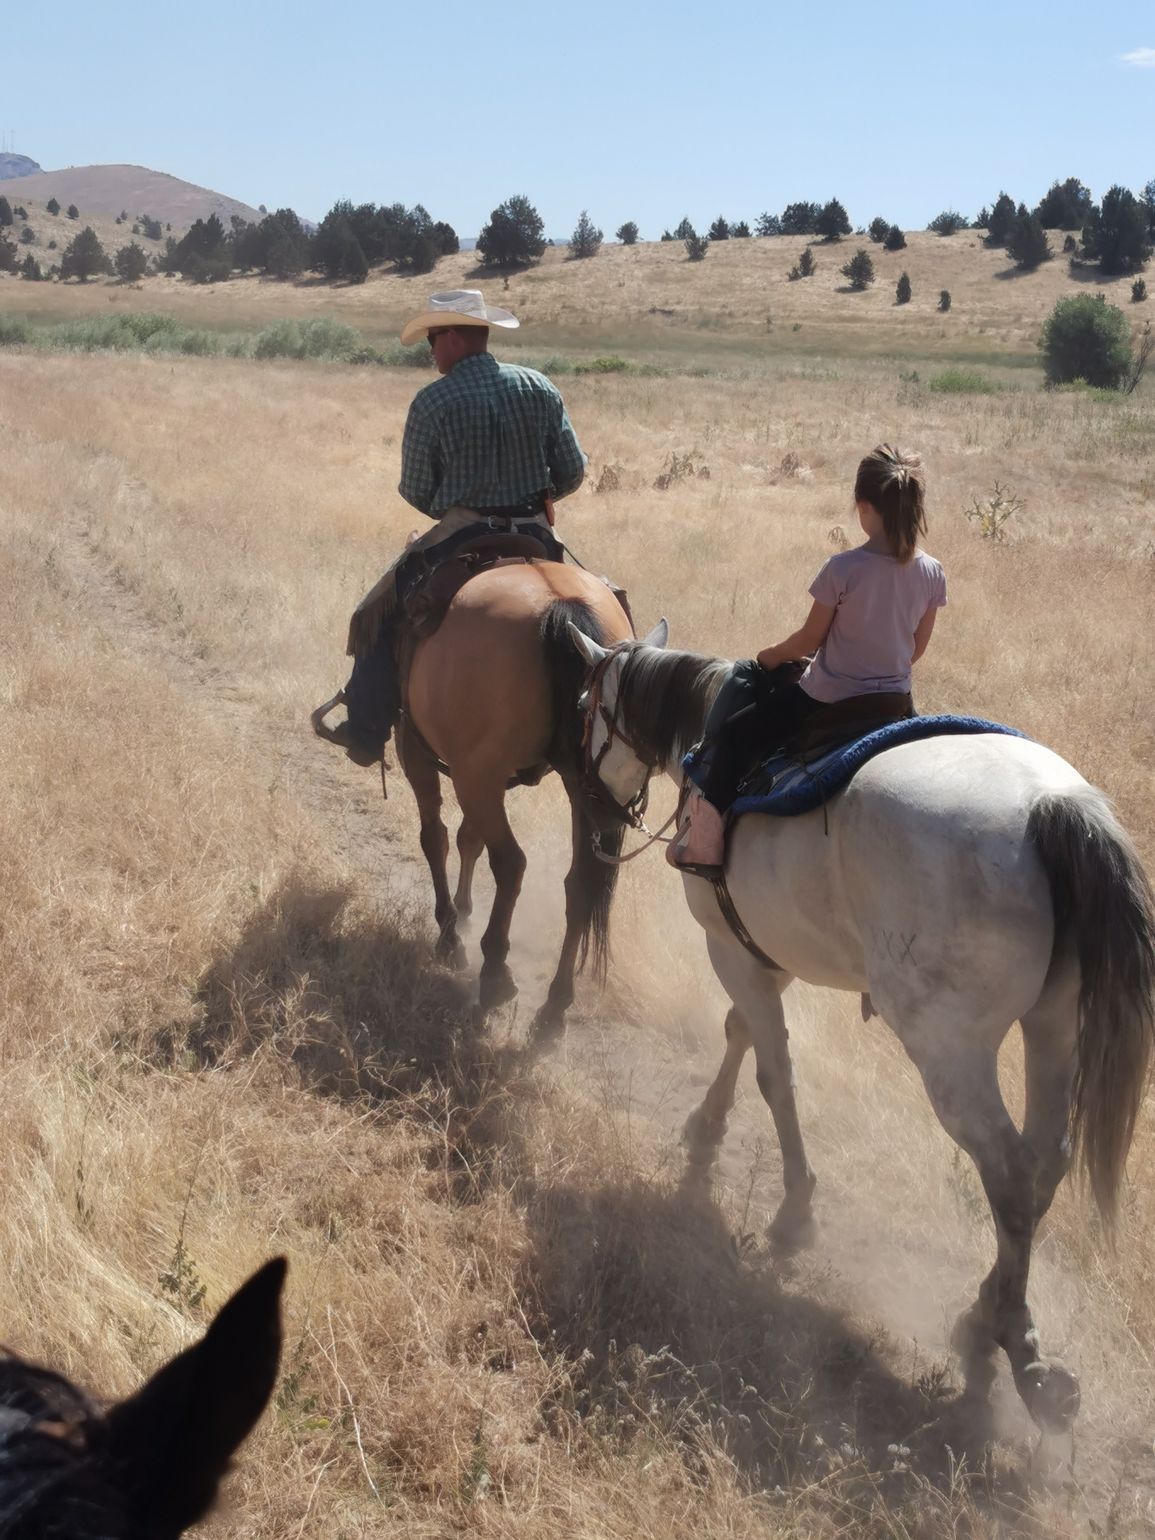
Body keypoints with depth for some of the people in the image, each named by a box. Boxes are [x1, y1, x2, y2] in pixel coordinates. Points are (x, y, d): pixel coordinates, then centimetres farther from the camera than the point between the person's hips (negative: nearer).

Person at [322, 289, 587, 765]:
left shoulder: (432, 402, -9)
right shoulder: (540, 388, 2)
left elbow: (415, 492, -4)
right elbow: (572, 472, 3)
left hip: (461, 538, -3)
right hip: (536, 539, 4)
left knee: (381, 613, 12)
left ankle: (367, 731, 12)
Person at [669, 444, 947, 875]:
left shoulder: (843, 568, -18)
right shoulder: (932, 573, -5)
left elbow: (808, 640, -8)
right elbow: (917, 648, 7)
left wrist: (771, 657, 12)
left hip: (828, 701, -5)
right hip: (896, 704, 5)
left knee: (734, 733, 12)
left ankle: (706, 836, 11)